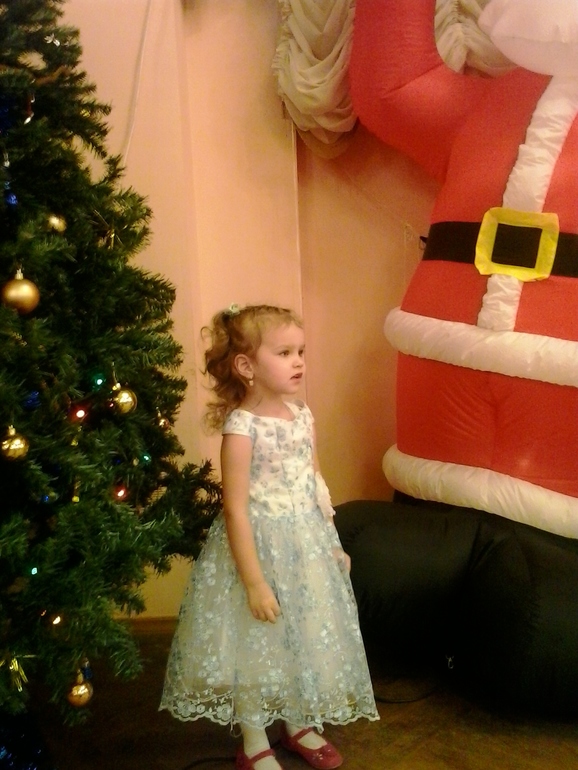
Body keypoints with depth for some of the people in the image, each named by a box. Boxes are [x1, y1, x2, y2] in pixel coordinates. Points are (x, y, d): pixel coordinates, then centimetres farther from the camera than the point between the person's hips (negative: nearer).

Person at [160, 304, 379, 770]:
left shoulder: (302, 415, 0)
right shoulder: (241, 428, -21)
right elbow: (236, 510, -21)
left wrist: (333, 544, 14)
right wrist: (254, 581, -20)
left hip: (308, 546, 7)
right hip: (260, 547, -7)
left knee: (307, 637, 19)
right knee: (256, 645, 9)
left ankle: (299, 724, 42)